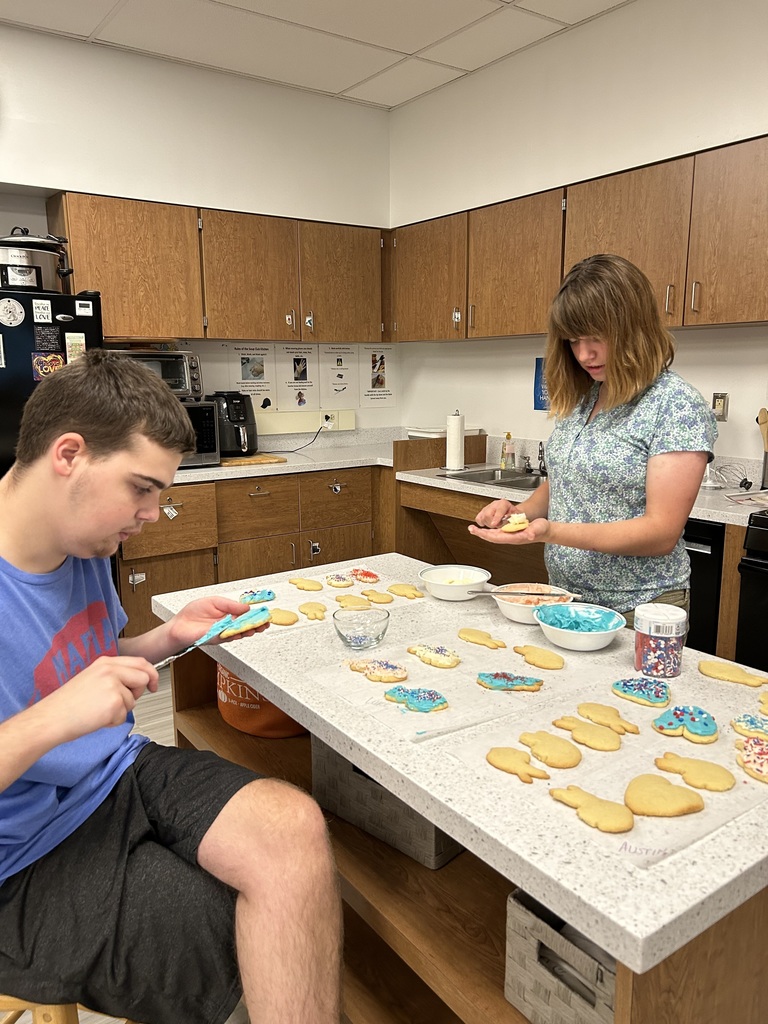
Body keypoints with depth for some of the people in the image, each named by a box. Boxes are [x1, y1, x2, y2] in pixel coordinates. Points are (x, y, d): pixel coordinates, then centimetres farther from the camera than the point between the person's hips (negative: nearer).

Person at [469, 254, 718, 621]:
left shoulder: (678, 405, -16)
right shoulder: (579, 397, 4)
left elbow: (661, 533, -20)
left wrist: (551, 531, -30)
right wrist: (520, 511, -6)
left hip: (634, 613, -6)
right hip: (565, 600, 6)